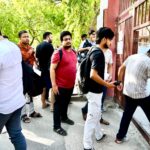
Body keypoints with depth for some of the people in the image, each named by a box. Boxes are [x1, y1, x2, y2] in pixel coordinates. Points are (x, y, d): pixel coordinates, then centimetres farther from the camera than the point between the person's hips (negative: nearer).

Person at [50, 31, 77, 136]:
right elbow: (52, 69, -18)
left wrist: (75, 80, 18)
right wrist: (54, 84, -21)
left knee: (66, 103, 23)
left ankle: (64, 117, 44)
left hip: (71, 84, 8)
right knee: (58, 105, 4)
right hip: (61, 85, -7)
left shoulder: (74, 52, 8)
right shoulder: (58, 53, -16)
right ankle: (57, 126, 15)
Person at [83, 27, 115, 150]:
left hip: (95, 90, 10)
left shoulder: (95, 51, 8)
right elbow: (93, 75, -32)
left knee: (97, 115, 24)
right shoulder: (98, 53, -23)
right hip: (95, 91, -10)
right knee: (92, 117, 1)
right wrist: (107, 84, -19)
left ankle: (99, 135, 44)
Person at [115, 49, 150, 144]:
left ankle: (120, 137, 27)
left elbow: (121, 69, 14)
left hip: (128, 92, 7)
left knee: (127, 115, 18)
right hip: (141, 94, -6)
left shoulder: (132, 57, 6)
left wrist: (120, 82, 24)